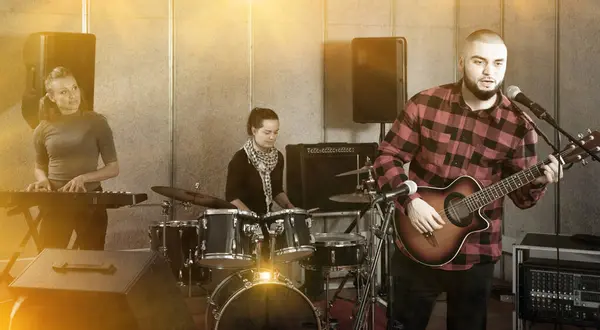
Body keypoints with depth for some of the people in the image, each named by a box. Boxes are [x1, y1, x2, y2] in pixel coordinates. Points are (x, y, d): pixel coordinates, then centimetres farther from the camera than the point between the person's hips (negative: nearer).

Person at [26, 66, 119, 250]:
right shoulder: (43, 129, 2)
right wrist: (42, 180, -5)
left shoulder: (96, 122, -5)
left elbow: (113, 168, -4)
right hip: (54, 204, 2)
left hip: (90, 202, -1)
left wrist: (84, 177, -18)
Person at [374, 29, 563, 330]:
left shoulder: (518, 126, -6)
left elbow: (521, 196, 0)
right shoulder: (425, 104, -7)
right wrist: (410, 201, -17)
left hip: (476, 257, 0)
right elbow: (386, 157, -4)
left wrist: (538, 181, -21)